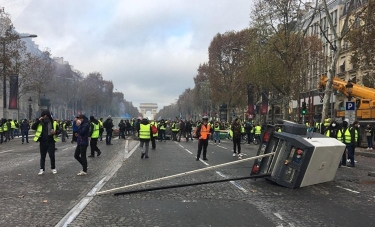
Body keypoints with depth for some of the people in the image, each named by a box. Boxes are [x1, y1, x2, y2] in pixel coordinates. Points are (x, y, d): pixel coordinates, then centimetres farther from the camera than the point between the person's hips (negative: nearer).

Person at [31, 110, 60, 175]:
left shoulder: (54, 123, 1)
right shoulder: (39, 123, 3)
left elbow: (59, 130, 7)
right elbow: (33, 127, -9)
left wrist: (55, 132, -16)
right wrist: (38, 120, -18)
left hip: (51, 142, -1)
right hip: (42, 142, 1)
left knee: (52, 156, 2)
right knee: (42, 156, 9)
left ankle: (53, 168, 17)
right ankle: (42, 169, 15)